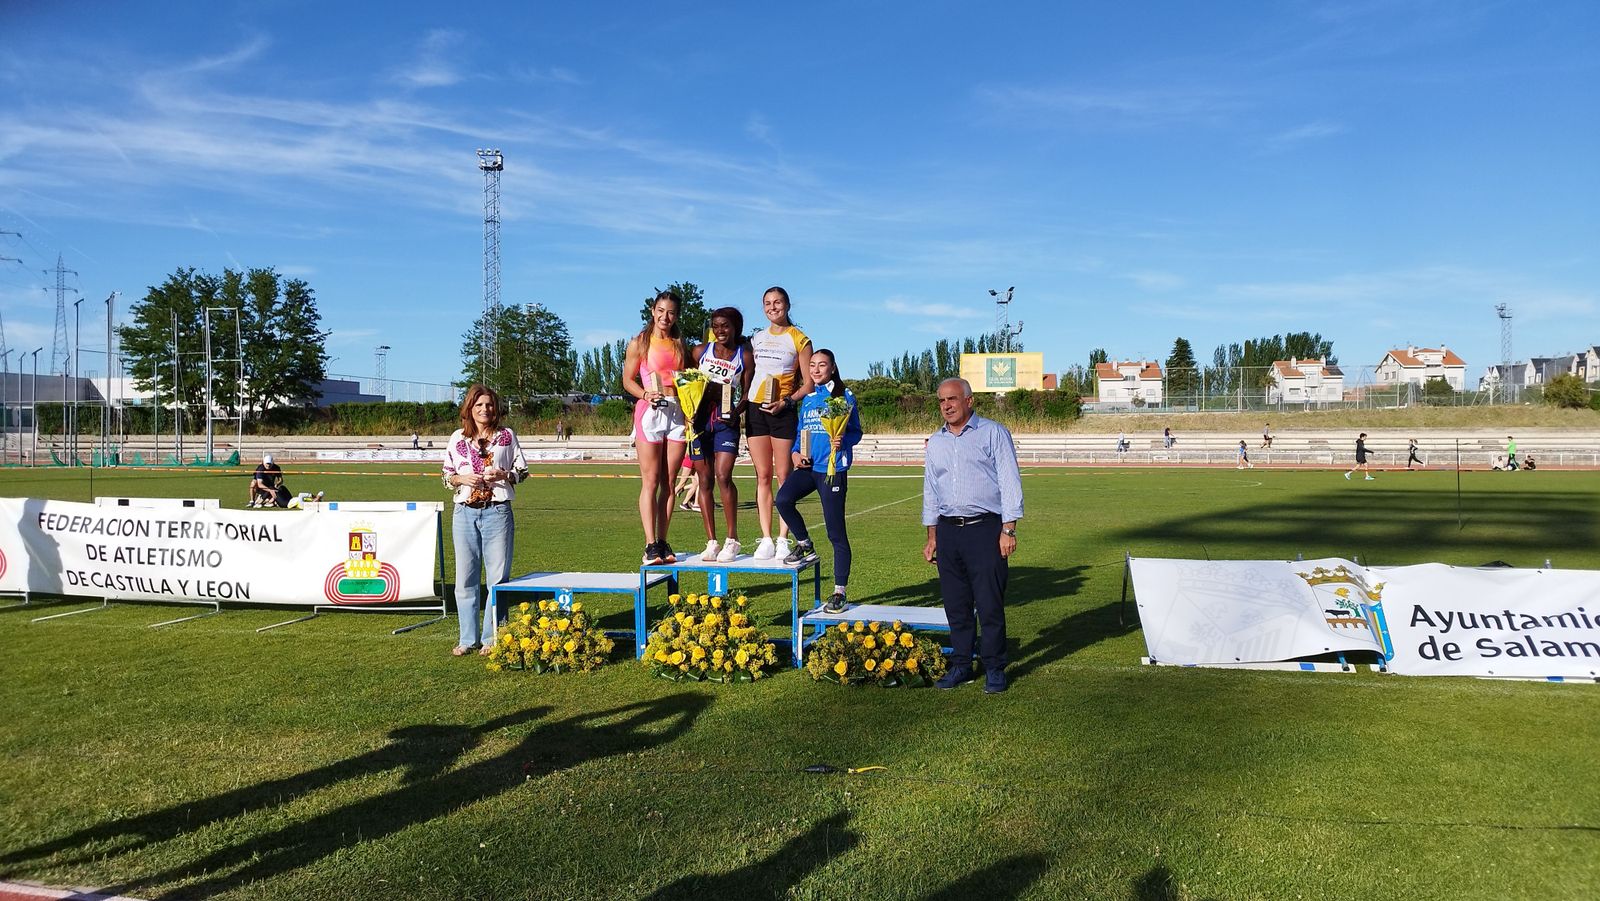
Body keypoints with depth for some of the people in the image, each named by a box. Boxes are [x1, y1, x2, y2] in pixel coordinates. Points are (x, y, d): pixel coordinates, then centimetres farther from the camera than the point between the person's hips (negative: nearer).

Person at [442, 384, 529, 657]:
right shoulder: (457, 438, 9)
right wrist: (461, 479, -7)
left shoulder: (506, 436, 5)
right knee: (465, 578, 6)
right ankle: (467, 638, 16)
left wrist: (503, 475, -11)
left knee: (497, 578, 0)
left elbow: (522, 471, 8)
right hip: (465, 513, 2)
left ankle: (492, 638, 9)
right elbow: (446, 474, 14)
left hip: (497, 512, -2)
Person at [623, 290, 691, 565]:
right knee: (650, 482, -6)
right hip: (650, 412, -4)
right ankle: (650, 545, -6)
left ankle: (663, 542, 9)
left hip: (678, 412, 4)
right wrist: (646, 394, -16)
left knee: (669, 482, 4)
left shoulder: (680, 344, 16)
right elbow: (628, 380, 1)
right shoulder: (640, 343, 3)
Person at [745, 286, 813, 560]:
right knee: (762, 477, 2)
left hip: (783, 412, -4)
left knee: (784, 477, -3)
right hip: (756, 410, 4)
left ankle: (783, 540, 1)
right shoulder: (757, 339, 15)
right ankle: (766, 540, 3)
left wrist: (787, 402, -15)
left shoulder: (799, 339, 2)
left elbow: (808, 384, -2)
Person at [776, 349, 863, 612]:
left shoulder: (844, 395, 0)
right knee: (784, 499, -24)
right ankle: (805, 546, 3)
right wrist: (796, 453, 2)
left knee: (836, 532, -2)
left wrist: (843, 441, -22)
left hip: (833, 468, -5)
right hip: (807, 466, 5)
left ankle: (839, 593, 7)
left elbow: (856, 432, 0)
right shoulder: (808, 399, 15)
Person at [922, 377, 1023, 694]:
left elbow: (1009, 481, -5)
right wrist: (932, 536, 16)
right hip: (948, 529, 5)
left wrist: (1008, 529, -12)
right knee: (956, 605, 8)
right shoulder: (935, 443, 16)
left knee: (990, 605, -4)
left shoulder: (993, 433, 0)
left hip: (985, 528, -5)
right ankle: (961, 665, 18)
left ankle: (995, 668, 7)